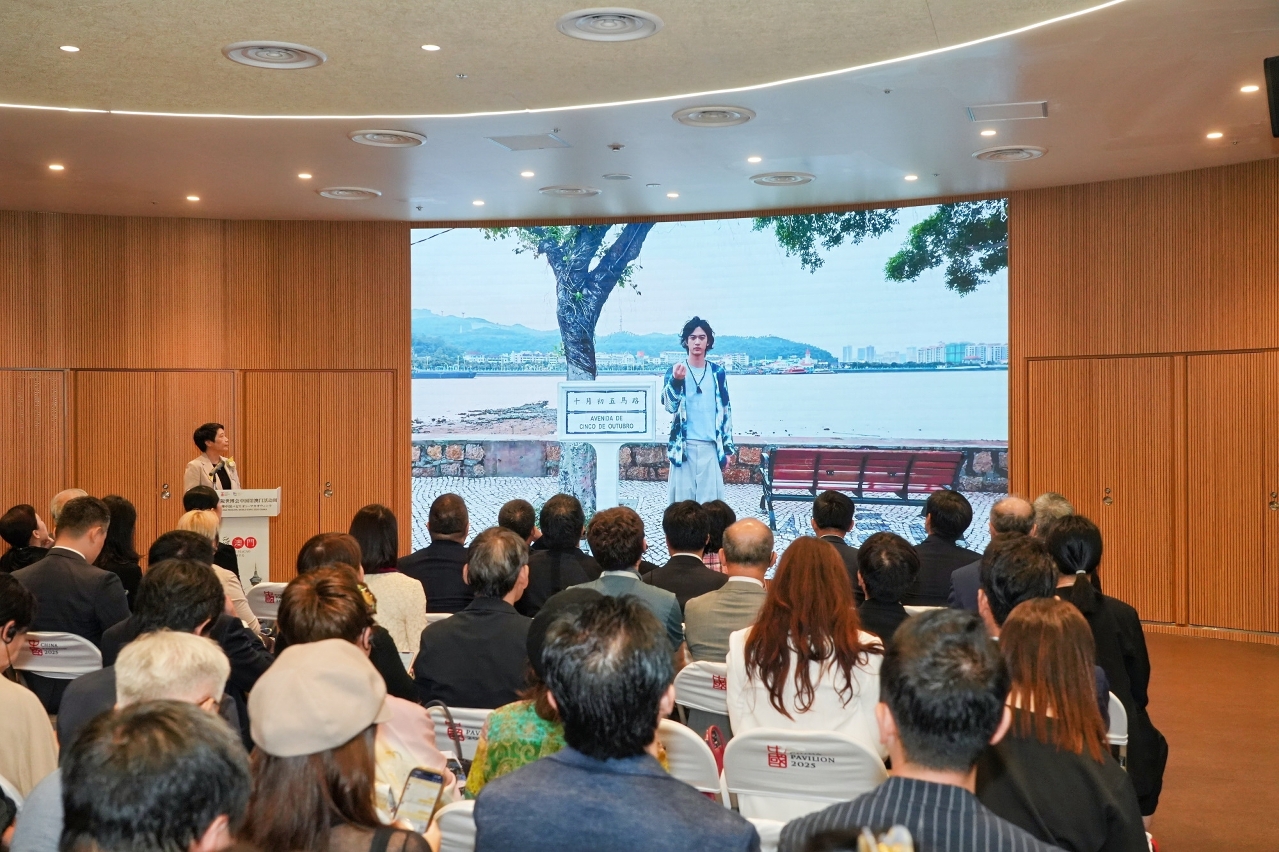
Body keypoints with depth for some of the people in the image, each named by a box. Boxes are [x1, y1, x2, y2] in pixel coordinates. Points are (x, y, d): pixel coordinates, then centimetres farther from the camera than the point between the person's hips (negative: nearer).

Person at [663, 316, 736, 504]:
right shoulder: (675, 371, 1)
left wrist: (727, 447, 8)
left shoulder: (718, 372, 7)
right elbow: (670, 406, -13)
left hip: (711, 447, 2)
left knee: (710, 499, 1)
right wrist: (676, 381, -32)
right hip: (684, 446, -1)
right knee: (682, 498, -2)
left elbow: (725, 411, 11)